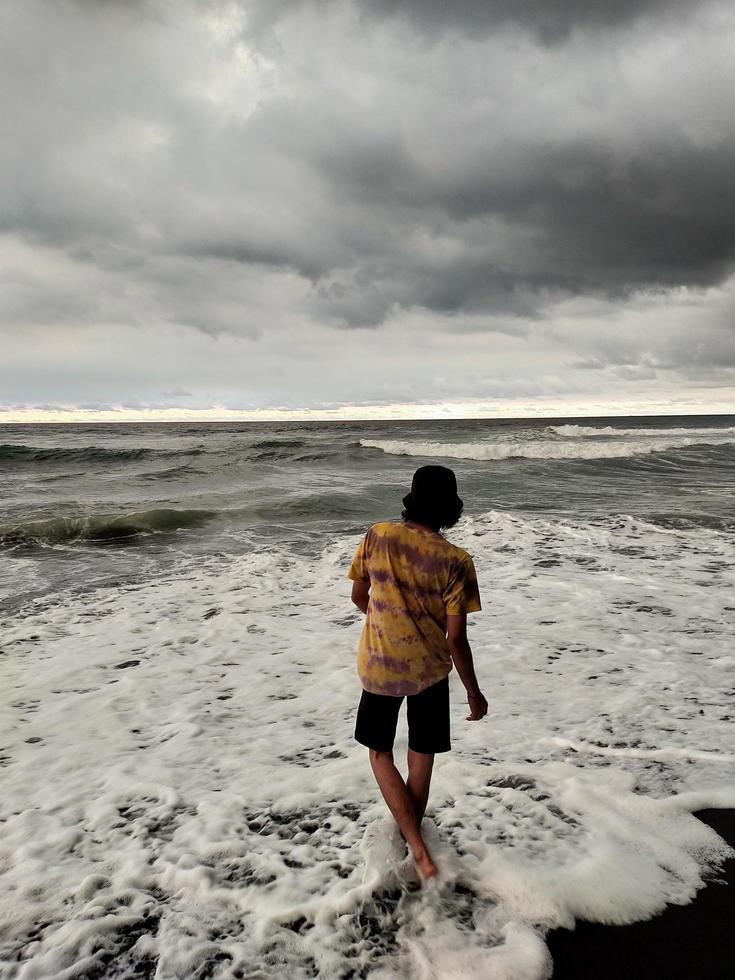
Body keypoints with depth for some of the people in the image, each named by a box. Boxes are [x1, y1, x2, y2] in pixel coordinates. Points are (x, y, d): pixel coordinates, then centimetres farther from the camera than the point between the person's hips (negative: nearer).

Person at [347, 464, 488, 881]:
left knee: (381, 754, 19)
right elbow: (456, 638, -14)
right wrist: (474, 692, 0)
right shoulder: (456, 561, -17)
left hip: (379, 666, 1)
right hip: (430, 669, -1)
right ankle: (411, 837, 37)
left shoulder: (378, 536, -12)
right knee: (422, 758, 20)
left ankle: (418, 847, 11)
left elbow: (358, 597, 1)